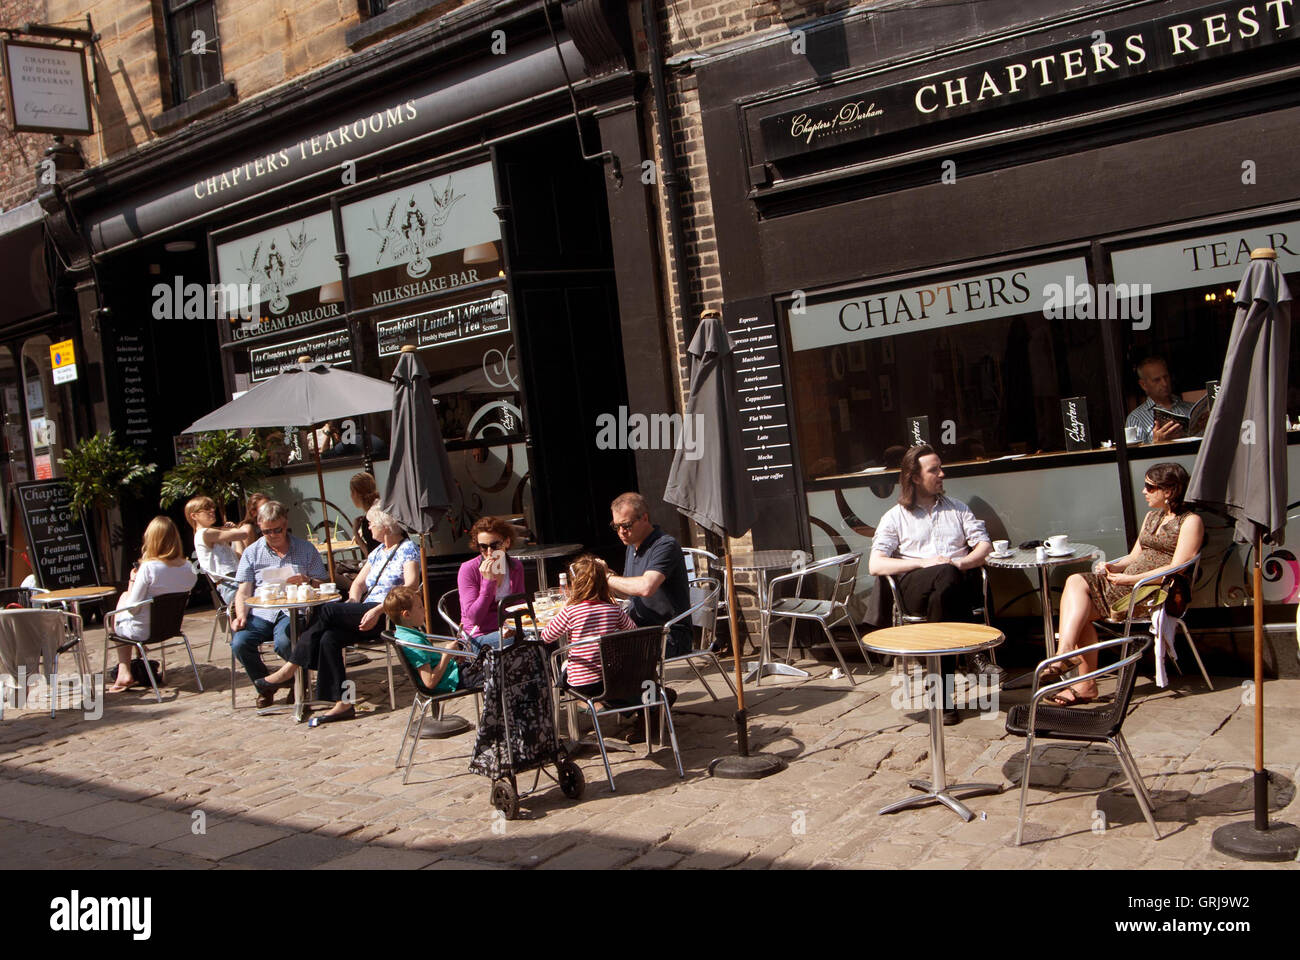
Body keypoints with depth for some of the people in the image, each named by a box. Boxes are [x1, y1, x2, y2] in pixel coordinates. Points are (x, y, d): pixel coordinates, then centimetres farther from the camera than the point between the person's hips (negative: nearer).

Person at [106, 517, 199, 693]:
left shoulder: (148, 568, -26)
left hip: (144, 630, -6)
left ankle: (124, 672, 26)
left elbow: (132, 608, -19)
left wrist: (132, 581, -4)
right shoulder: (189, 568, -10)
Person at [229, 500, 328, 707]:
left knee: (284, 642, -35)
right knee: (239, 643, -26)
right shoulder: (252, 552, 15)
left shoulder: (306, 549, 12)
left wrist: (306, 581, -13)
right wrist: (241, 616, -8)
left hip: (292, 611, -3)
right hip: (260, 612, 3)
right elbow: (243, 591, 10)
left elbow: (321, 585, 9)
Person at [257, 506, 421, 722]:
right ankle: (342, 703, -22)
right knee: (329, 638, -21)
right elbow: (359, 583, 26)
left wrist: (378, 610, -23)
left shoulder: (408, 549, 0)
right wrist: (353, 601, 2)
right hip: (367, 614, 8)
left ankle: (288, 671, -14)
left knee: (326, 611, -23)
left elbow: (410, 586, -15)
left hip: (388, 615, -8)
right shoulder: (378, 551, 27)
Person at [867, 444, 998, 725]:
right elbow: (875, 565, 3)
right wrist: (923, 562, -9)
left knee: (942, 594, -37)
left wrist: (961, 562, -8)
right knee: (946, 576, -38)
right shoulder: (895, 517, 18)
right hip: (915, 585, -2)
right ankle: (975, 652, -35)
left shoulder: (957, 508, 28)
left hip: (961, 580, 2)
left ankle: (943, 696, -37)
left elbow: (984, 546, 14)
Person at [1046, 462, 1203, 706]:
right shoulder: (1152, 516, 25)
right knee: (1076, 582, -21)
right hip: (1129, 582, 8)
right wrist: (1115, 567, 0)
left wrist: (1130, 579, -16)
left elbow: (1176, 569, -11)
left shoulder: (1191, 522, -1)